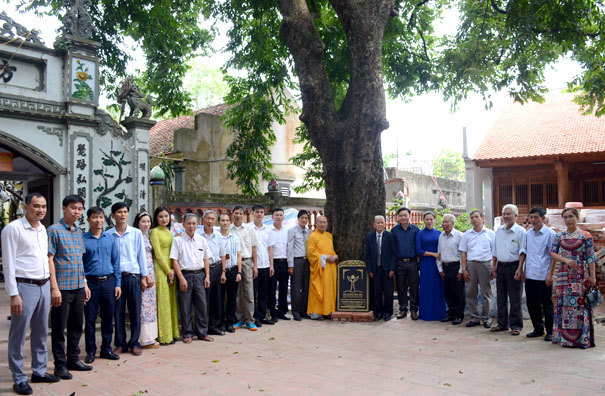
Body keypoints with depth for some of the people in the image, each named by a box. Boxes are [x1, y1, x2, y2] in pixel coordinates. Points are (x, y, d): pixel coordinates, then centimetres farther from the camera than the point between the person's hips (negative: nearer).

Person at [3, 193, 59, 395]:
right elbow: (8, 263, -11)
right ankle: (19, 379, 10)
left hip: (44, 286, 7)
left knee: (41, 333, 15)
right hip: (25, 287, -7)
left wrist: (49, 285, 13)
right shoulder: (13, 228, -8)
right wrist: (14, 294, -15)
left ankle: (39, 371, 27)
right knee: (18, 335, 1)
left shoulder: (43, 229, 13)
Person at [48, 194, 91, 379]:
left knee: (77, 325, 14)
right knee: (59, 327, 3)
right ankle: (60, 365, 13)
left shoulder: (79, 232, 13)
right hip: (62, 288, -7)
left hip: (78, 287, 7)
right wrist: (54, 288, -16)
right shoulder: (54, 230, -8)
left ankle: (73, 359, 26)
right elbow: (49, 260, -12)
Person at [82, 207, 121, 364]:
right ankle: (90, 351, 18)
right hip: (91, 282, -2)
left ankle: (106, 349, 21)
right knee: (90, 319, 5)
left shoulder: (110, 239, 7)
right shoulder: (83, 240, -2)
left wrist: (118, 284, 5)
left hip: (108, 282, 3)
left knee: (108, 317, 9)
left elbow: (116, 262, 10)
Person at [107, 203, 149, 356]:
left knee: (135, 311, 3)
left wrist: (144, 277, 4)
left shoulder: (136, 233, 4)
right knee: (118, 312, 5)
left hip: (133, 276, 0)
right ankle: (120, 344, 17)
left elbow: (141, 255, 7)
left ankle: (134, 343, 14)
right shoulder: (108, 235, 3)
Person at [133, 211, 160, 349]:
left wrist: (151, 275, 13)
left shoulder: (147, 237, 16)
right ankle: (145, 340, 0)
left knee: (150, 305, 11)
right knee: (143, 305, -6)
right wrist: (147, 276, -15)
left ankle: (148, 337, 18)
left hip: (150, 274, 9)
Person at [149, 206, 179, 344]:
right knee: (162, 301, -4)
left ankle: (171, 333, 17)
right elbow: (158, 253, -11)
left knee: (171, 300, 9)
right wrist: (168, 271, -10)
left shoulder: (169, 232, 17)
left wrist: (173, 270, 1)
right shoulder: (154, 232, -6)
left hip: (170, 269, 7)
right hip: (160, 269, -7)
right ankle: (163, 336, 2)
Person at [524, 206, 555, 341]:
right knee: (532, 304, 11)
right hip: (530, 275, 6)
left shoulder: (550, 234, -7)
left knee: (547, 305, 3)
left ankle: (550, 331, 14)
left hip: (543, 276, -6)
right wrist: (525, 271, 15)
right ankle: (538, 329, 24)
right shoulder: (528, 234, 11)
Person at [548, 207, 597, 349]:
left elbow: (590, 257, -3)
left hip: (580, 275, -3)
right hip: (563, 275, 3)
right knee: (563, 304, 3)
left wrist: (592, 276, -8)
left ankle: (581, 338, 2)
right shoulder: (559, 236, 8)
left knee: (579, 304, -5)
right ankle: (563, 337, 11)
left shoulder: (586, 236, 1)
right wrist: (567, 260, -13)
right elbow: (553, 253, 2)